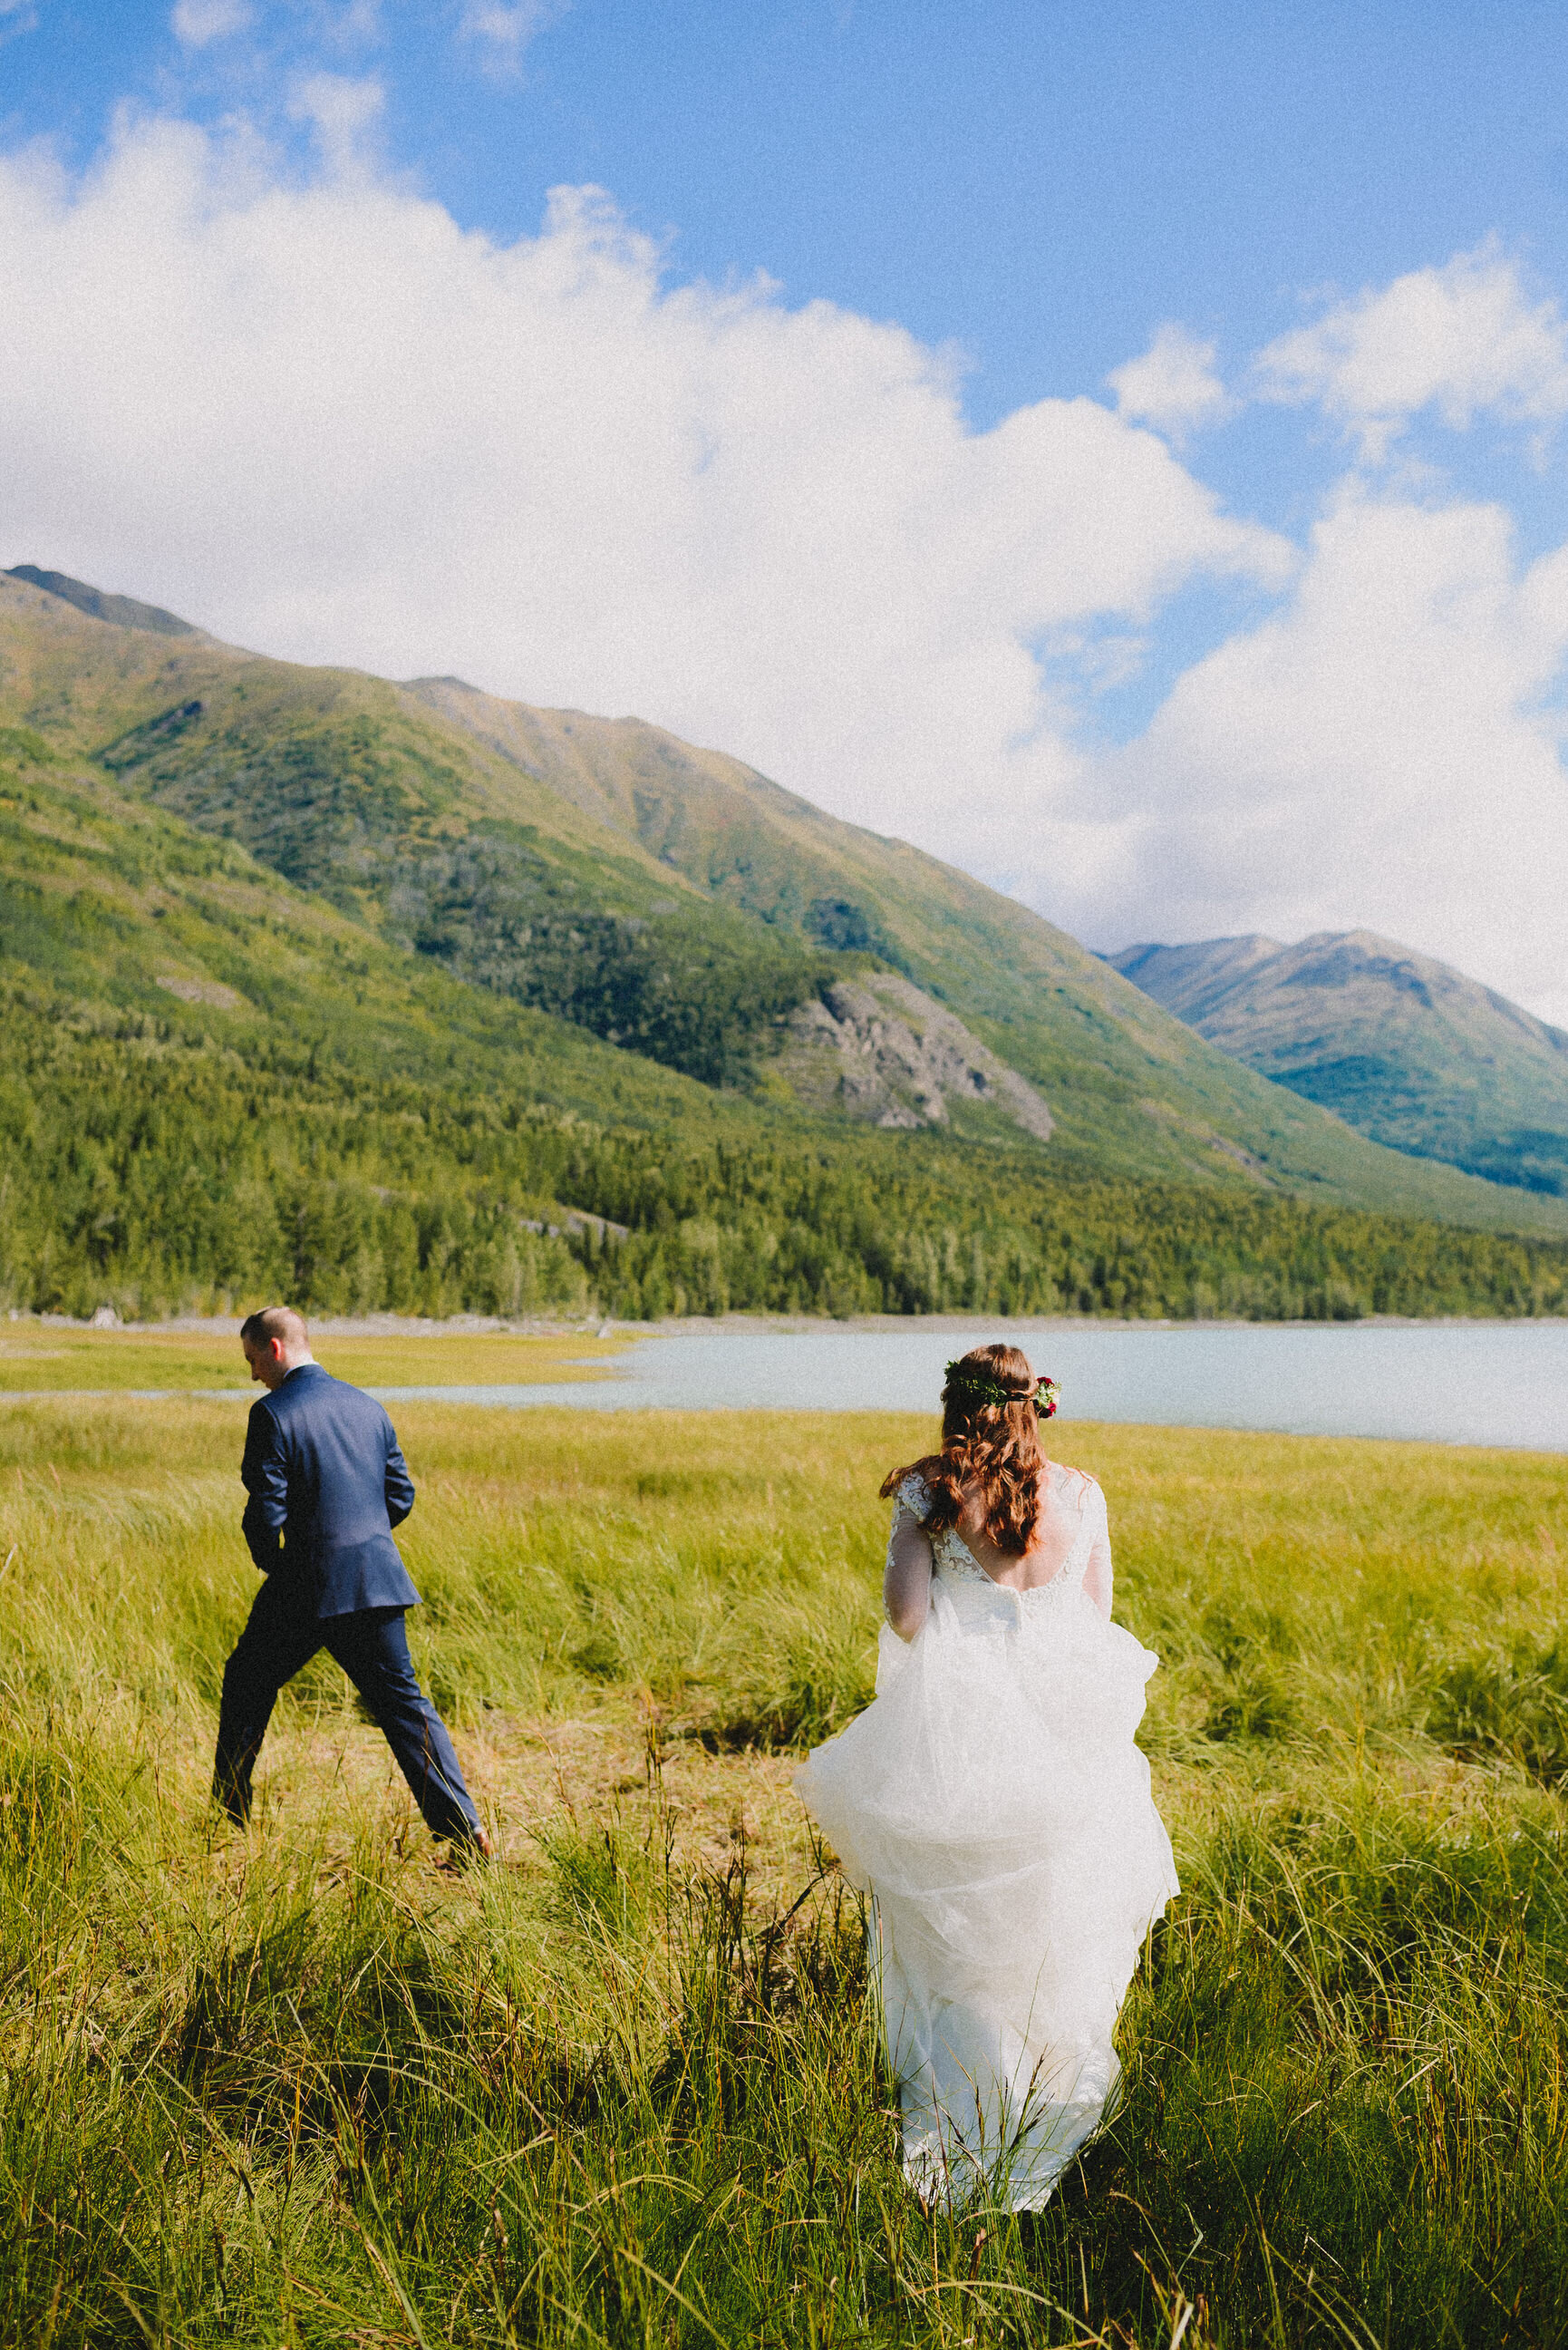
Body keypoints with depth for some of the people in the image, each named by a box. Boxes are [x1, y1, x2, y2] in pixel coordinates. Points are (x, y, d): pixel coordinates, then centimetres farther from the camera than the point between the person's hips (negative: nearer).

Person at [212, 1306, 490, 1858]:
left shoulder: (272, 1414, -9)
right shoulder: (367, 1407, 9)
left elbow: (266, 1512, -13)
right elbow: (401, 1496, 12)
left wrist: (270, 1562, 6)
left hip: (307, 1585, -5)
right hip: (379, 1579, 5)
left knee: (247, 1684, 18)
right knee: (401, 1699, 8)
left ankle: (228, 1816, 28)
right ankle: (465, 1830, 0)